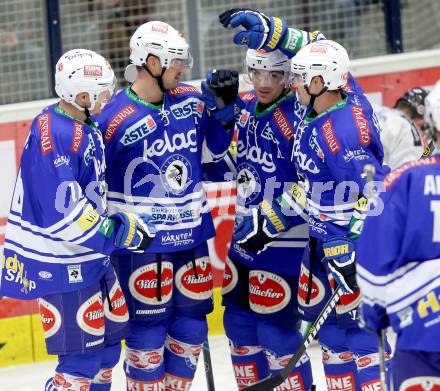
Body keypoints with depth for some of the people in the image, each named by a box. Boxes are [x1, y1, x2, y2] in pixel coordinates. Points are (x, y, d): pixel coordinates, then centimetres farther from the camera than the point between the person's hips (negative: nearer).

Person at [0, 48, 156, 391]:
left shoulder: (85, 127, 7)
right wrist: (120, 232, -21)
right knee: (83, 355, -9)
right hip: (62, 266, -10)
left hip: (91, 256, 10)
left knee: (109, 335, 19)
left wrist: (124, 223, 14)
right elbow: (64, 212, -28)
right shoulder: (53, 134, -24)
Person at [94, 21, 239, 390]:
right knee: (150, 323, -3)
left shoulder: (191, 101, 3)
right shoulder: (116, 117, -14)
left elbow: (212, 150, 15)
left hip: (190, 232, 6)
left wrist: (224, 109, -1)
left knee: (192, 319, 12)